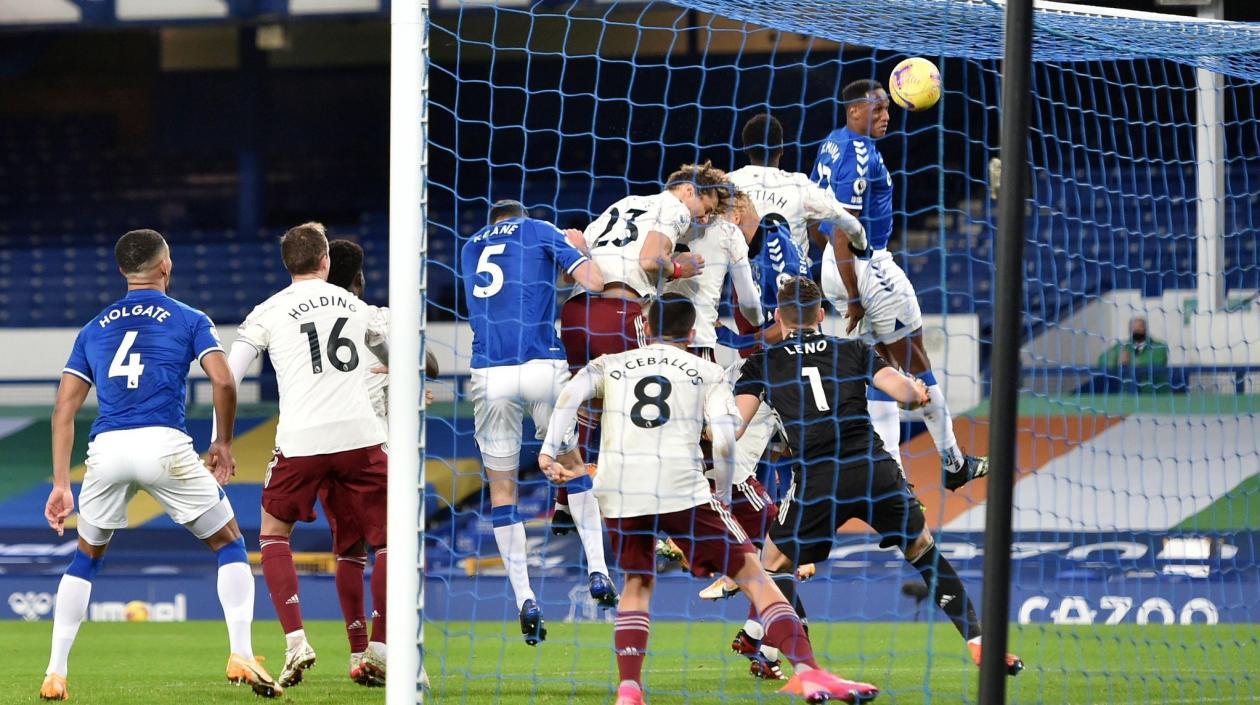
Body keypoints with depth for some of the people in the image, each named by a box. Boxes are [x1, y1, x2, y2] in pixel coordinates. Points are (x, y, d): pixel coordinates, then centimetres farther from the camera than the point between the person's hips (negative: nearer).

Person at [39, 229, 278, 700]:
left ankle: (55, 674, 15)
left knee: (86, 558, 22)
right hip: (164, 446, -3)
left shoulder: (94, 328, 21)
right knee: (229, 545, 12)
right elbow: (223, 382, -2)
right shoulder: (189, 320, 12)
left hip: (106, 449, 3)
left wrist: (61, 483, 15)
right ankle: (241, 656, -3)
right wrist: (223, 444, 14)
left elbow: (65, 407, 15)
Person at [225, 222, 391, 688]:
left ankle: (296, 641, 1)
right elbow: (390, 355, 36)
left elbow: (227, 379, 0)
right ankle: (380, 650, 6)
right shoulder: (354, 305, 17)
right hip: (361, 435, 1)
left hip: (301, 440, -1)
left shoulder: (268, 312, 7)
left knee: (273, 535, 17)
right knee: (387, 540, 13)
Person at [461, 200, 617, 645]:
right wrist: (578, 249, 21)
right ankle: (597, 571, 8)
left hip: (489, 374, 2)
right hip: (542, 367, -2)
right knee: (573, 466, 18)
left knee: (502, 488, 8)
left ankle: (525, 600, 0)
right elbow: (595, 282, 1)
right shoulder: (540, 232, 11)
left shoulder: (470, 248, 23)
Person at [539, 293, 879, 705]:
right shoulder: (707, 373, 15)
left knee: (637, 582, 24)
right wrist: (723, 496, 11)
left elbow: (571, 393, 0)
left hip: (618, 494, 2)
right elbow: (723, 439, 0)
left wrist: (549, 452, -2)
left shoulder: (611, 366, 20)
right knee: (751, 574, 5)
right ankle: (807, 671, -6)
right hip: (683, 491, -2)